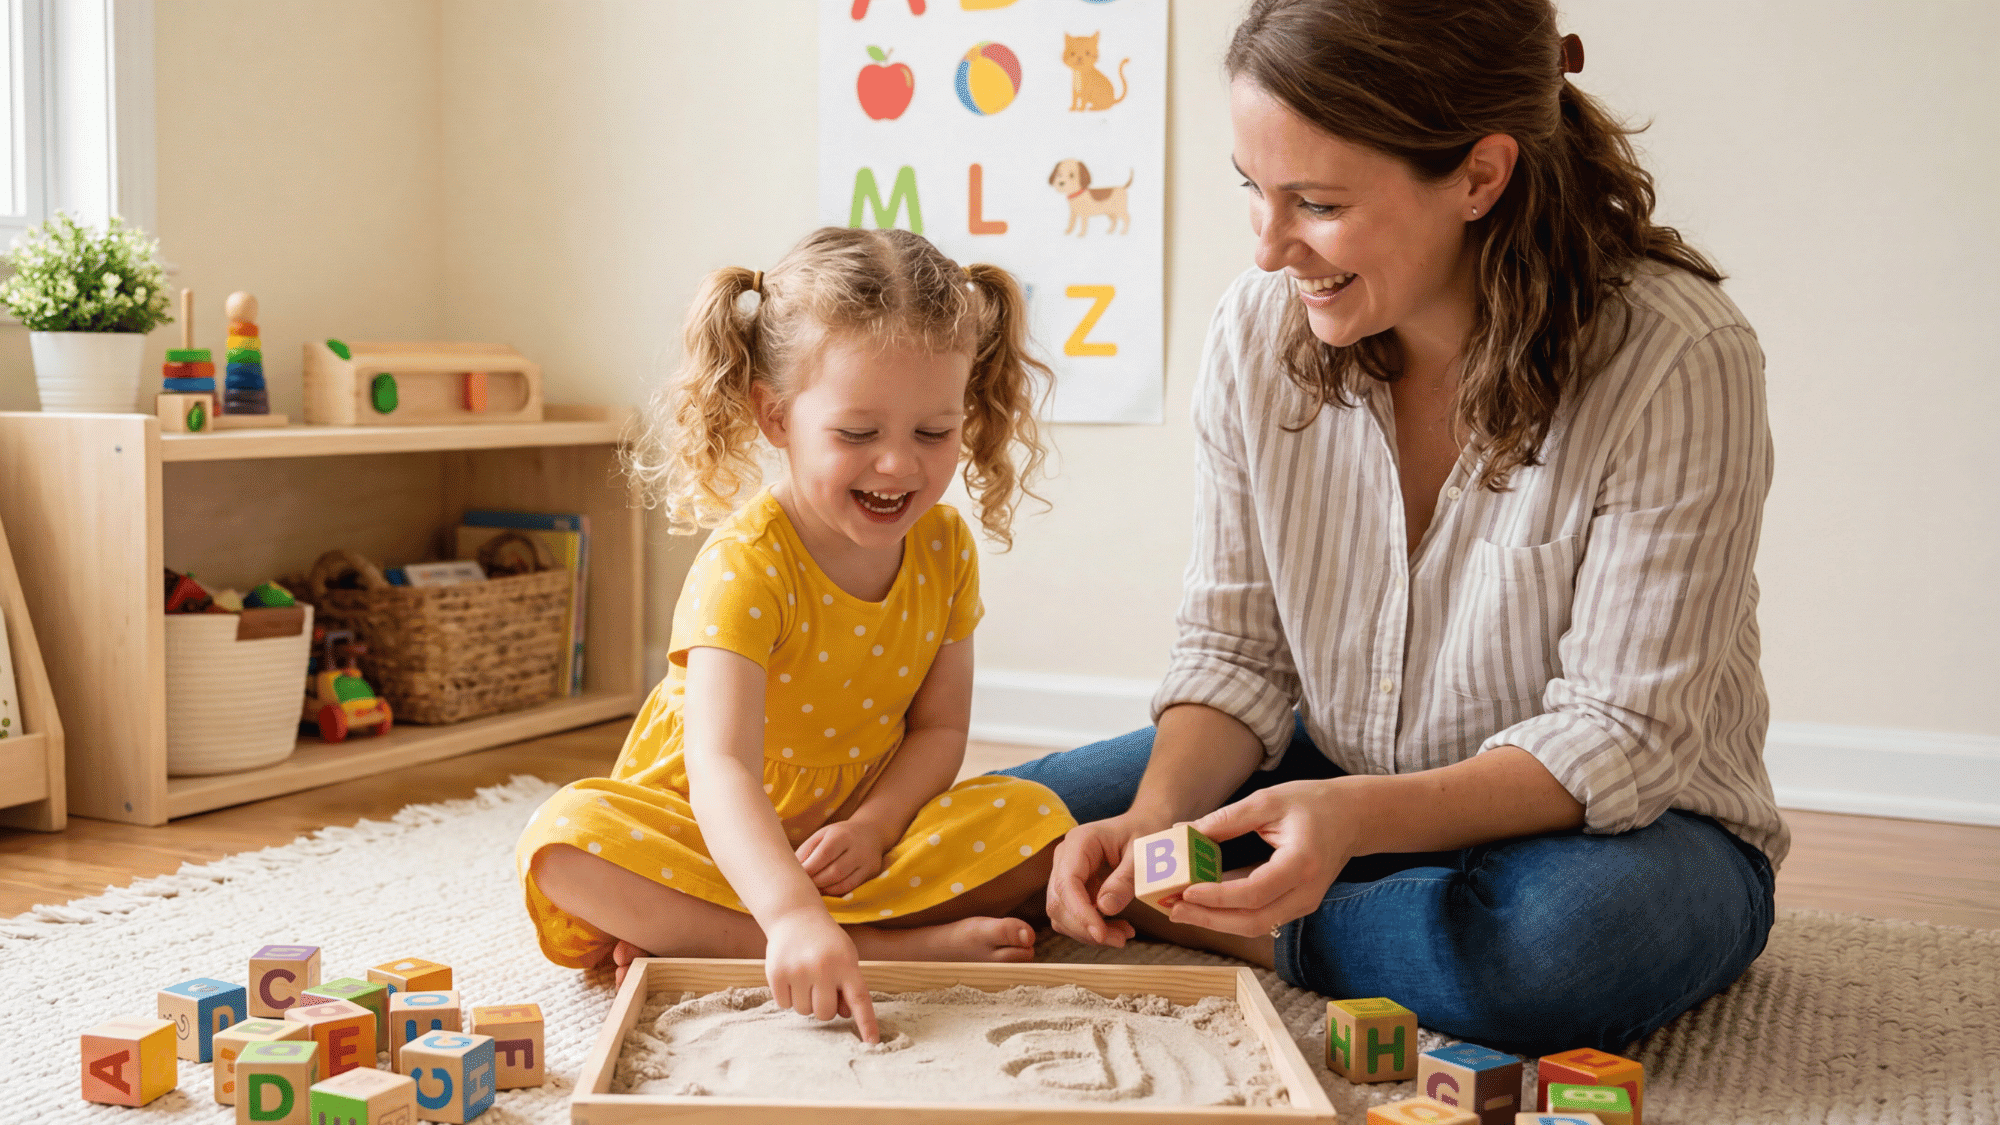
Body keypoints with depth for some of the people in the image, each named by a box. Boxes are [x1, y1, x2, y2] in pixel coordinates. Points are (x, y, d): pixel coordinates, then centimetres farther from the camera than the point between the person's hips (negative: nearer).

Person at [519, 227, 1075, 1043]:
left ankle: (692, 936, -24)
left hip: (852, 839, 4)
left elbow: (938, 729, 0)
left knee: (1037, 822, -18)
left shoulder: (943, 546, -6)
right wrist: (792, 916, -54)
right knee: (565, 841, -32)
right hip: (715, 841, -4)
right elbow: (720, 768, -38)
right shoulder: (746, 563, -25)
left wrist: (871, 828, -21)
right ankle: (891, 947, -33)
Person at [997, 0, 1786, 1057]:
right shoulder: (1259, 327, -10)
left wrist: (1355, 818, -39)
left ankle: (1262, 934, -14)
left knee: (1565, 941, -39)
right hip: (1335, 787, 3)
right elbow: (1234, 650, -4)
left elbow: (1617, 738, -24)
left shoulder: (1676, 363, -25)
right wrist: (1156, 821, -24)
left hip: (1623, 821, -3)